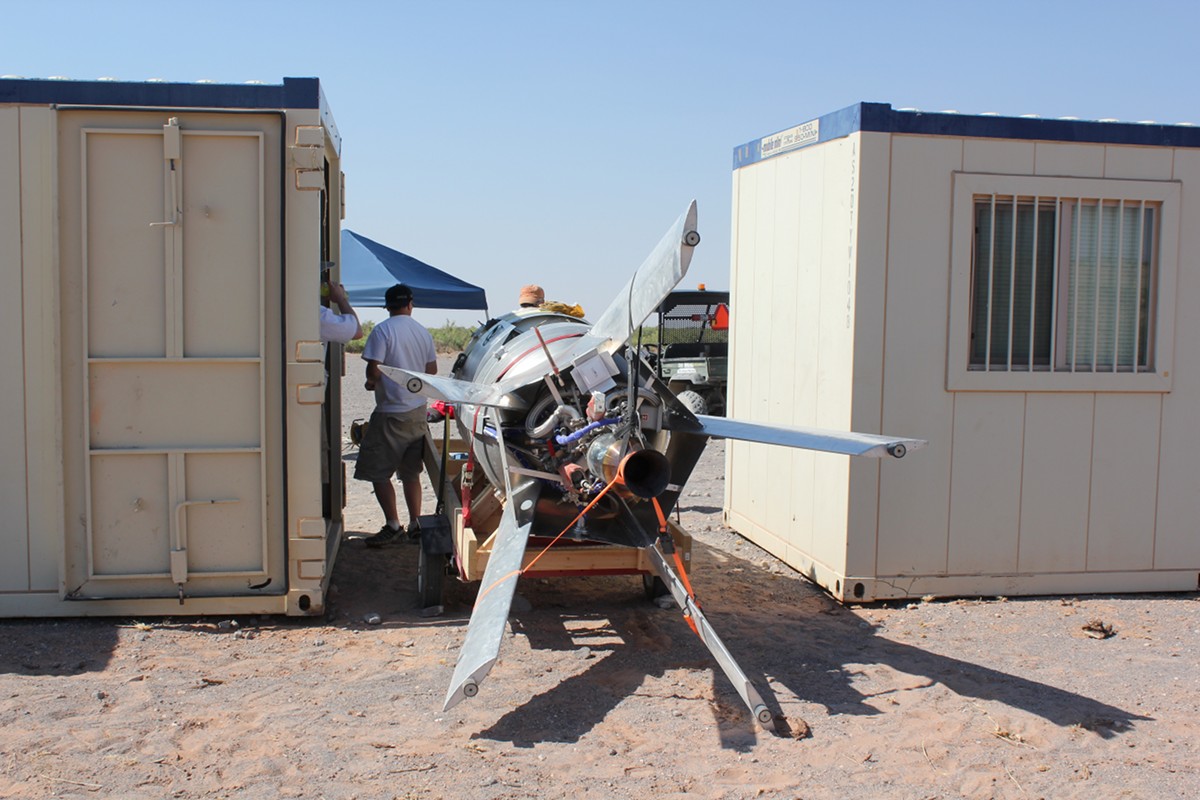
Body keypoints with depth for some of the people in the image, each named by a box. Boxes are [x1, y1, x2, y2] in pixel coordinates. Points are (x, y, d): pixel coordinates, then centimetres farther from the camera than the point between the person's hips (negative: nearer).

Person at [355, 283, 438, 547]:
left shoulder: (382, 331, -12)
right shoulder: (423, 331, 6)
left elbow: (374, 371, -18)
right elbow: (432, 370, 12)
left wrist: (371, 382, 3)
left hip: (391, 412, -7)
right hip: (418, 410, 7)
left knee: (378, 472, 0)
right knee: (411, 472, 15)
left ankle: (393, 526, -1)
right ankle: (415, 524, 18)